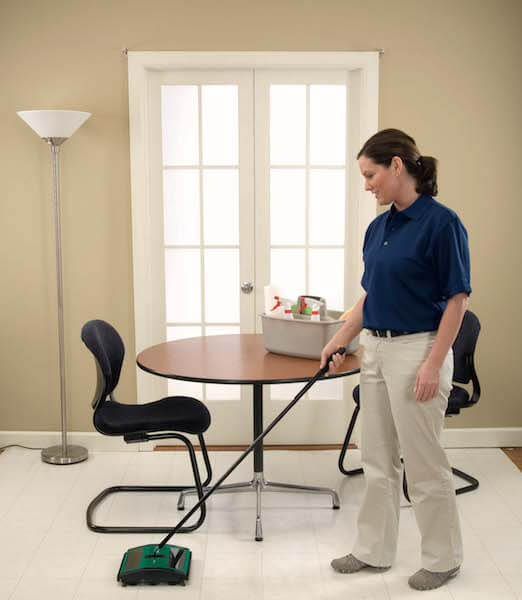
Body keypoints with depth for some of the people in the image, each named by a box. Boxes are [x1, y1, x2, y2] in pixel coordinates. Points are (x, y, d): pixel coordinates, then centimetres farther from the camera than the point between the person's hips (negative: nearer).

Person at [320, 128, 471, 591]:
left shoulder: (441, 222, -16)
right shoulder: (378, 227, 9)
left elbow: (457, 299, -16)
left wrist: (433, 365, -19)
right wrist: (340, 340, 12)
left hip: (417, 351, -8)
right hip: (375, 350, 8)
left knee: (424, 461, 4)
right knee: (377, 459, 15)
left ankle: (443, 557, 22)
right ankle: (375, 550, 28)